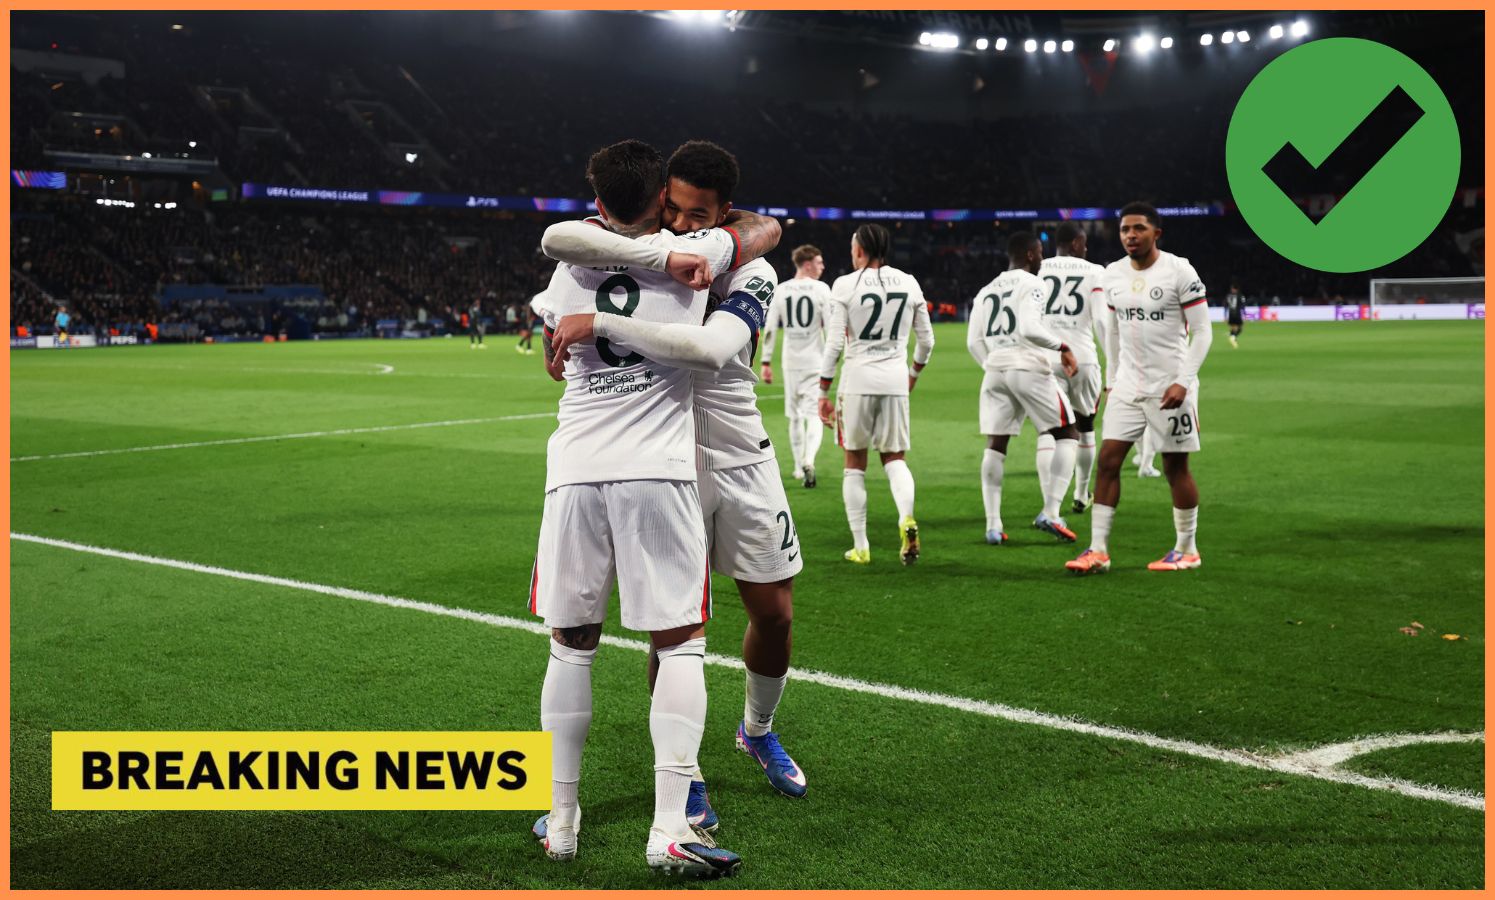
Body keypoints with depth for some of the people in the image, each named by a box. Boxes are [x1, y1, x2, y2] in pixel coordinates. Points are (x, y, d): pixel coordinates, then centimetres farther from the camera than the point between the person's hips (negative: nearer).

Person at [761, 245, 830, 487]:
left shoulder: (781, 290, 4)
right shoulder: (821, 289, -6)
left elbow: (769, 329, 3)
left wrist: (766, 362, 7)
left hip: (790, 363, 3)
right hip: (815, 361, -3)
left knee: (794, 416, 15)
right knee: (814, 414, -3)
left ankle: (799, 467, 22)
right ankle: (809, 460, -25)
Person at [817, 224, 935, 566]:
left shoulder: (846, 285, -6)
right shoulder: (909, 283, 5)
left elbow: (834, 343, -8)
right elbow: (926, 341, 11)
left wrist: (824, 391, -1)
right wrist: (914, 372, 29)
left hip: (858, 378, -3)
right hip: (895, 377, 3)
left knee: (855, 463, 9)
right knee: (894, 458, 13)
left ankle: (860, 546, 10)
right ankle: (906, 518, -16)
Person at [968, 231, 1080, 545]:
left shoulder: (986, 291, 17)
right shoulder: (1032, 285, -3)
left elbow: (974, 342, 13)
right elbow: (1029, 328, -18)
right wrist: (1062, 347, -7)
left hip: (995, 369, 6)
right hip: (1029, 367, -6)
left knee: (995, 446, 8)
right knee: (1067, 436, 5)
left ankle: (993, 525, 4)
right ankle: (1050, 513, -7)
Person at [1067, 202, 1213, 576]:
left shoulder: (1179, 271, -10)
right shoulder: (1113, 274, 7)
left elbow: (1201, 331, -10)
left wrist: (1183, 381, -17)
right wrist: (1112, 379, 17)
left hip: (1170, 386, -5)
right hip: (1127, 386, 5)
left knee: (1176, 467, 3)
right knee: (1108, 460, -2)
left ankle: (1187, 550, 17)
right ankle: (1098, 550, 2)